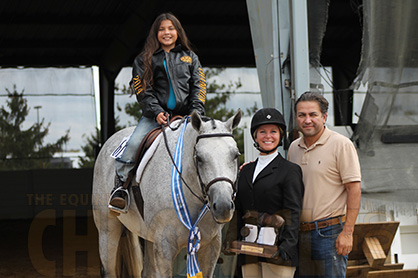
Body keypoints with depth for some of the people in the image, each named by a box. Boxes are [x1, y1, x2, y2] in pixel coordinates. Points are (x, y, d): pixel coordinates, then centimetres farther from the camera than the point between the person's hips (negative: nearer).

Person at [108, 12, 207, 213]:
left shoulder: (190, 57, 16)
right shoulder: (144, 60, 11)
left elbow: (198, 87, 9)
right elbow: (143, 91, 1)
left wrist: (196, 113, -7)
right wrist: (157, 112, -14)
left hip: (186, 116, 1)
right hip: (155, 115, -1)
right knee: (133, 144, -22)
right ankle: (119, 187, -15)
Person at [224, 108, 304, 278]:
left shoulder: (290, 171, 1)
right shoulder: (246, 171, 18)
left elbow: (293, 213, -7)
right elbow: (238, 210, 17)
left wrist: (286, 246, -18)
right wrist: (230, 239, 5)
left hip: (275, 251, -5)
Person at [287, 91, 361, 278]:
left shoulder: (341, 144, -7)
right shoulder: (294, 148, 11)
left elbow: (354, 189, -11)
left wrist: (347, 232, -15)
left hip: (330, 232, -6)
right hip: (299, 233, 6)